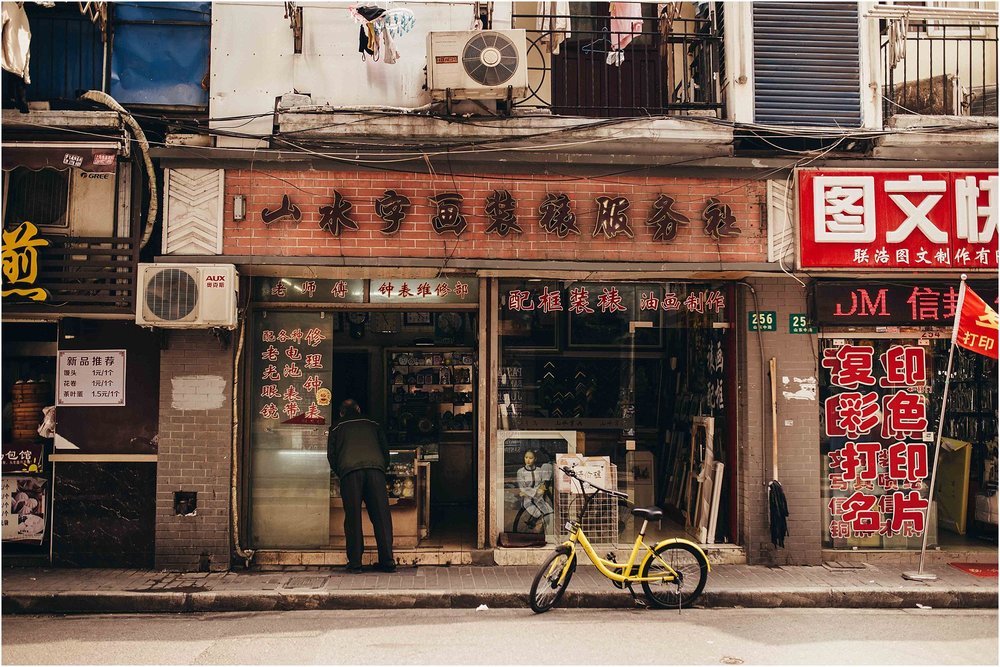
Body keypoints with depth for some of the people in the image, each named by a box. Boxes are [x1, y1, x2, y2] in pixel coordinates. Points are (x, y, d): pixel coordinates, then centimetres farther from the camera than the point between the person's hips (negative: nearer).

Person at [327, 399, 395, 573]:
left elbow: (331, 456, 17)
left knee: (353, 518, 3)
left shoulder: (337, 429, 23)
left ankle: (355, 563, 2)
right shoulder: (373, 426, 27)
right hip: (375, 468, 1)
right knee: (381, 516, 3)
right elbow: (385, 450, 23)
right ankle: (387, 561, 2)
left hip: (350, 470, -1)